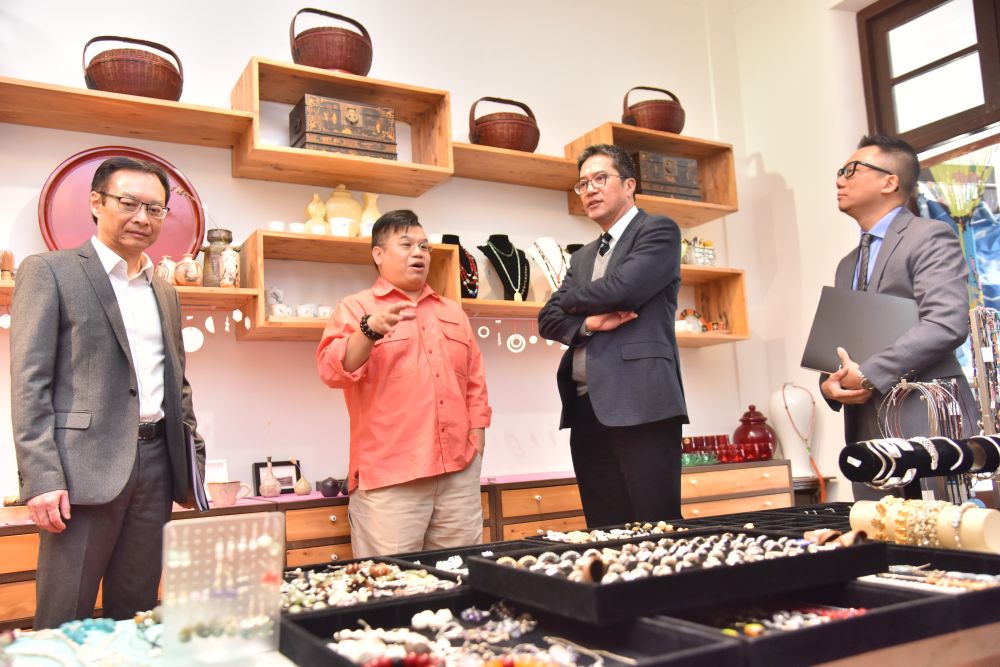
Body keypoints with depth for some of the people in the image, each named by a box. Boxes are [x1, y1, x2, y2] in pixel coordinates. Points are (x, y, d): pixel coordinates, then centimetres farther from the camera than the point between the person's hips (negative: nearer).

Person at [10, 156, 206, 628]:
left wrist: (194, 461, 14)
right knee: (65, 619, 3)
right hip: (85, 465, -5)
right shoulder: (49, 271, -1)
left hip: (156, 464, 6)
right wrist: (42, 478, -14)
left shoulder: (165, 292, 17)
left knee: (137, 614, 12)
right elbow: (29, 381, -7)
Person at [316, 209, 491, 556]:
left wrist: (476, 445, 11)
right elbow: (333, 371, -11)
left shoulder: (452, 312, 19)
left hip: (459, 474, 5)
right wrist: (370, 330, -28)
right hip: (388, 476, -4)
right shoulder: (355, 307, 4)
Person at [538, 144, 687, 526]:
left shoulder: (658, 231, 3)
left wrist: (573, 299, 6)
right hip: (587, 408, 7)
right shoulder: (582, 258, 25)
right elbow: (548, 319, 14)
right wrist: (588, 323, -8)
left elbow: (622, 288, -14)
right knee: (605, 536, 8)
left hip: (640, 402, -7)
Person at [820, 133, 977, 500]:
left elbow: (947, 324, -17)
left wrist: (868, 375, -19)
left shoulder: (930, 238, -3)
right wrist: (829, 383, 0)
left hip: (928, 425, -7)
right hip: (868, 434, 7)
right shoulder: (847, 265, 21)